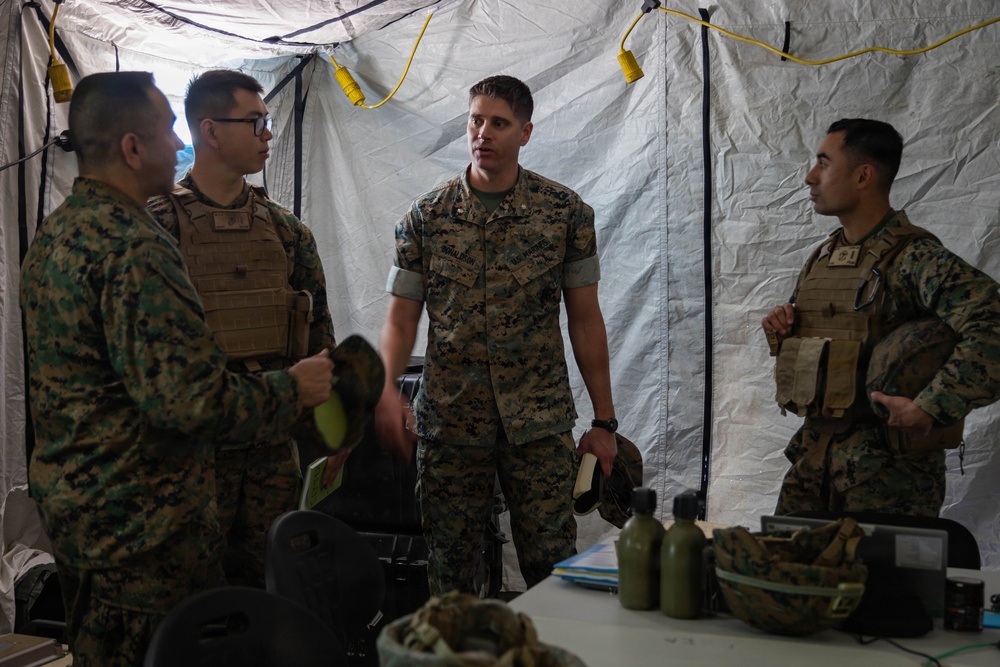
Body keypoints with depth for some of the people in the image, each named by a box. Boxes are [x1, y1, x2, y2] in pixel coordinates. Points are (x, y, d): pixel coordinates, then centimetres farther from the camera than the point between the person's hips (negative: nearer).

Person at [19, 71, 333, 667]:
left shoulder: (51, 236, 9)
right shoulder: (134, 247, -23)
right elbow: (189, 401, -29)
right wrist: (293, 389, -13)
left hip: (64, 500, 10)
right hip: (138, 522, -10)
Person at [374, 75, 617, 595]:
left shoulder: (566, 213, 1)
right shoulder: (425, 217, 3)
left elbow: (585, 320, 4)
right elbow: (400, 320, 4)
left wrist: (604, 421, 3)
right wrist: (386, 390, -14)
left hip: (540, 424, -1)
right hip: (448, 424, 1)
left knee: (553, 568, -1)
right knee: (449, 572, 9)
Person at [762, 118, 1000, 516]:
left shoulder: (913, 258, -14)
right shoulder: (821, 258, 11)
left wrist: (928, 409, -27)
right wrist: (781, 329, 2)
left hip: (886, 468, -7)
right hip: (814, 452, 7)